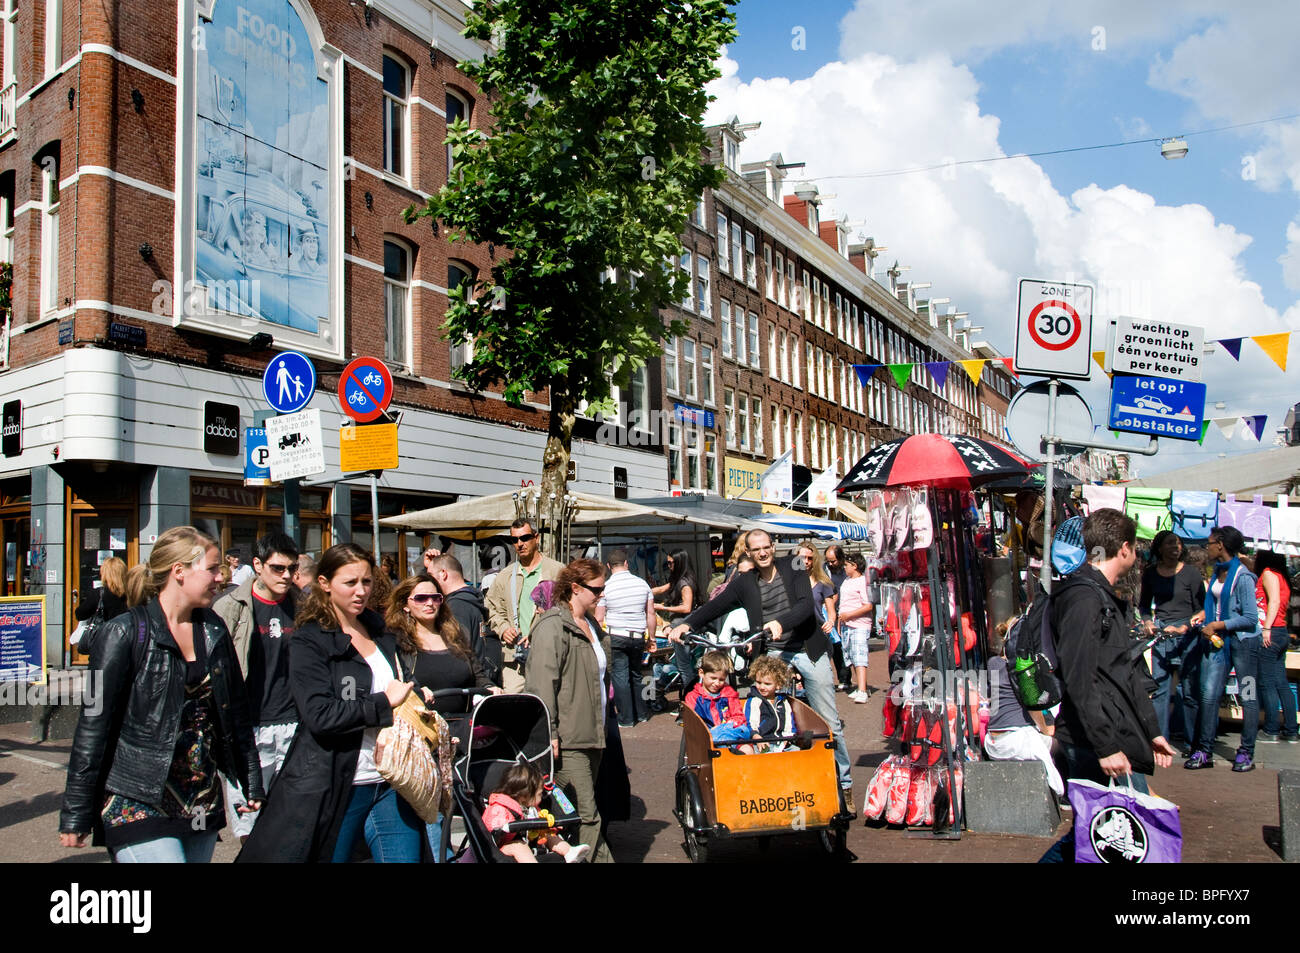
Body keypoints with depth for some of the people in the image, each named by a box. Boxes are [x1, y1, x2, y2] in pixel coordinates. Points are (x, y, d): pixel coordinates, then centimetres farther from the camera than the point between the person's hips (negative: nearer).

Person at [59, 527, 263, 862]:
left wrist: (252, 784, 14)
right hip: (138, 805, -6)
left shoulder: (213, 630, 8)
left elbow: (236, 712, 14)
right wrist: (75, 815, -8)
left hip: (203, 801, 6)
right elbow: (94, 724, -9)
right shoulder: (126, 633, -9)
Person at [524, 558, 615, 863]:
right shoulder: (552, 625, -12)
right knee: (586, 817, -9)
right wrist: (548, 733, -22)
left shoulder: (591, 624, 17)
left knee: (584, 812, 13)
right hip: (567, 739, -9)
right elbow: (542, 682, -18)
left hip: (592, 734, 9)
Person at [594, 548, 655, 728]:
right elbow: (651, 614, 5)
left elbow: (598, 619, -5)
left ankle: (626, 719, 6)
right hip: (638, 637, 4)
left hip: (616, 637, -4)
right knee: (635, 674, 18)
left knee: (620, 676, 3)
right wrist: (652, 639, 13)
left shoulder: (606, 587, -7)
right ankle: (641, 713, 26)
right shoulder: (642, 583, 2)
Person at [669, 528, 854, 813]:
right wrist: (687, 623, -19)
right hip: (772, 655, 1)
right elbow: (715, 606, -2)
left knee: (830, 722, 3)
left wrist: (781, 622, -29)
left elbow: (806, 605, -11)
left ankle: (844, 783, 16)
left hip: (808, 650, -1)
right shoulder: (744, 582, 6)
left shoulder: (792, 569, 1)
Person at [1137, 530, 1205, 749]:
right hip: (1160, 633, 3)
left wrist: (1184, 628, -13)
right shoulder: (1150, 573, 6)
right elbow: (1144, 604, 19)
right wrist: (1147, 622, 1)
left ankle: (1190, 737, 9)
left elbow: (1201, 607, -1)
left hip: (1187, 633, -3)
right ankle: (1160, 735, 9)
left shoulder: (1190, 572, -3)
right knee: (1160, 685, 3)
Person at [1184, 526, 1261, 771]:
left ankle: (1246, 753, 14)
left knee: (1248, 697, 5)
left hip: (1243, 640, -7)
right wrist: (1205, 613, 6)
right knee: (1208, 695, 1)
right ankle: (1204, 751, 4)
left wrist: (1217, 625, -15)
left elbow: (1251, 618, -17)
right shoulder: (1218, 571, 9)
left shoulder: (1243, 577, -16)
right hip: (1217, 640, 8)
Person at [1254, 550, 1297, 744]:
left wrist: (1266, 628, -21)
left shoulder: (1269, 573, -5)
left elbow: (1274, 601, -16)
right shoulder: (1280, 577, 21)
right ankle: (1290, 731, 12)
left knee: (1267, 683, -6)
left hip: (1270, 635, -9)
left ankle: (1271, 731, -4)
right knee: (1281, 683, 10)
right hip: (1281, 633, 9)